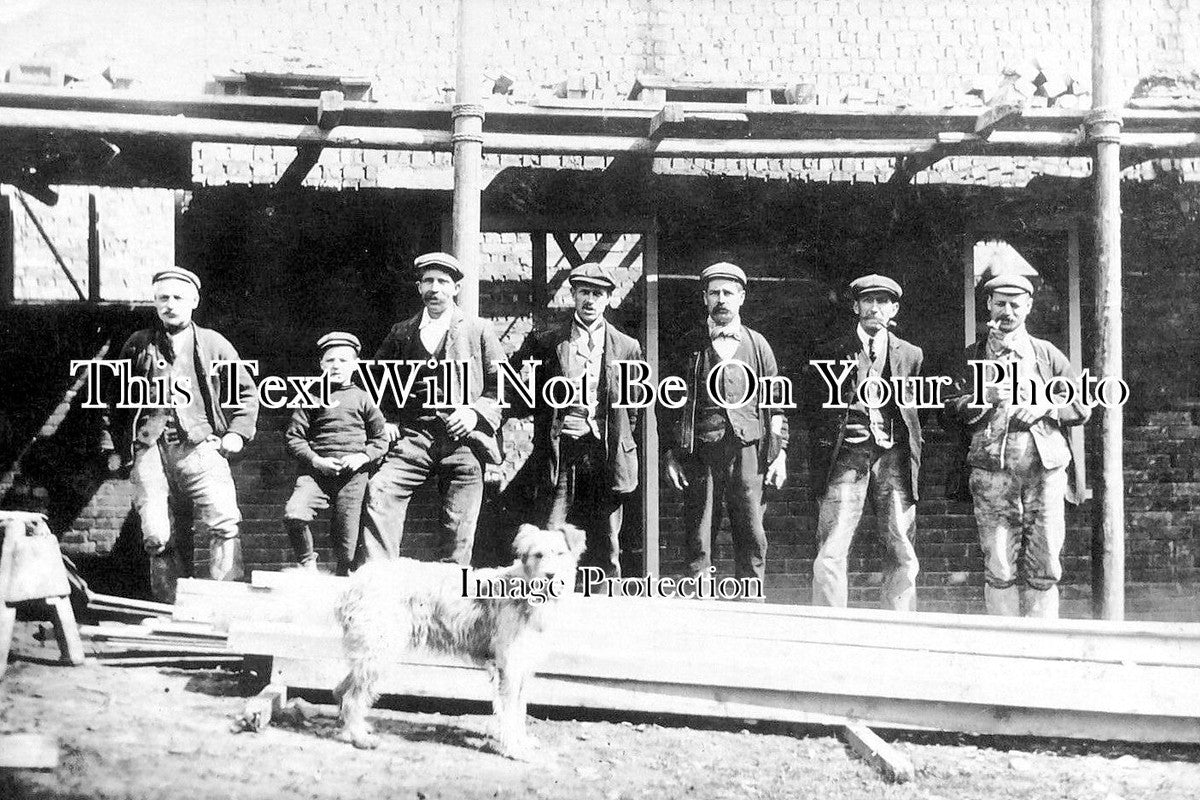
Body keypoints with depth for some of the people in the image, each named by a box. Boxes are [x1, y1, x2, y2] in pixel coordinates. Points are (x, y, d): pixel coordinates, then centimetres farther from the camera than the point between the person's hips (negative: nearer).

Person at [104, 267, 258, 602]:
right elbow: (117, 399, 21)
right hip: (149, 448, 1)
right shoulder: (138, 346, 16)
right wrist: (123, 447, 12)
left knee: (223, 524, -17)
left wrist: (236, 435, 7)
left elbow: (247, 393, 20)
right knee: (157, 536, -8)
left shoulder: (214, 345, 14)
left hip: (200, 446, -1)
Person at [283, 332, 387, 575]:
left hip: (353, 474, 0)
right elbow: (293, 437, 6)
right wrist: (315, 460, -8)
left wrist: (363, 457, -6)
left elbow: (380, 439, 13)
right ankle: (307, 561, 0)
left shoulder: (363, 399, 11)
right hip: (316, 471, 0)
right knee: (293, 515, -24)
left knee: (346, 539, 0)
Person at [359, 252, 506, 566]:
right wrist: (386, 420, 8)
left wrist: (476, 413, -8)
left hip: (463, 437, -1)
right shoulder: (401, 333, 16)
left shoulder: (479, 331, 11)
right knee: (379, 492, -21)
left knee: (458, 527, -4)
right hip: (413, 434, 1)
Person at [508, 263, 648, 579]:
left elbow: (641, 409, 12)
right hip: (560, 452, -1)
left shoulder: (627, 348, 10)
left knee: (606, 547, 4)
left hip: (606, 455, 1)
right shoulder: (545, 342, 8)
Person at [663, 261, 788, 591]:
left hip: (746, 449, 0)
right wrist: (671, 454, 2)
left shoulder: (757, 345, 12)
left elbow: (775, 404, 12)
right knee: (698, 537, -2)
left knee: (752, 538, -3)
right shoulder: (690, 347, 10)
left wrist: (779, 452, 4)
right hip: (700, 450, 0)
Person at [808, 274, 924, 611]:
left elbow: (916, 409, 16)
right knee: (831, 552, -11)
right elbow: (817, 409, 12)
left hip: (893, 457, 2)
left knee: (902, 554, -2)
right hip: (848, 455, -2)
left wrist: (913, 451, 6)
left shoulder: (910, 355, 14)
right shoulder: (835, 352, 10)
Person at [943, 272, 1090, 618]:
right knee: (999, 568, -4)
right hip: (992, 469, 0)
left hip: (1045, 467, 1)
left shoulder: (1047, 354, 15)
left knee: (1043, 566, -3)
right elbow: (953, 409, 5)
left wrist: (1045, 407, -4)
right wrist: (987, 398, -11)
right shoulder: (974, 355, 14)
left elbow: (1082, 406, 13)